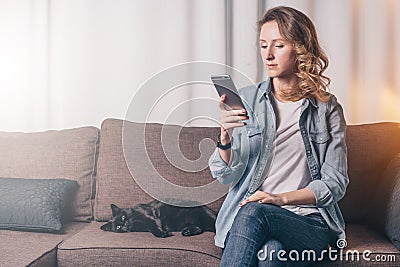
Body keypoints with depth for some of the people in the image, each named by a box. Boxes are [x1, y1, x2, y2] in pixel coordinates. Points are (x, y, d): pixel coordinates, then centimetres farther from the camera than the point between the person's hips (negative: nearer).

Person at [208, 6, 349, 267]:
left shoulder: (328, 108, 6)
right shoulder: (245, 99, 7)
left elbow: (335, 183, 2)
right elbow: (226, 176, 2)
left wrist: (281, 198, -13)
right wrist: (225, 136, -19)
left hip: (311, 222, 0)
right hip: (246, 215, 1)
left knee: (254, 212, -33)